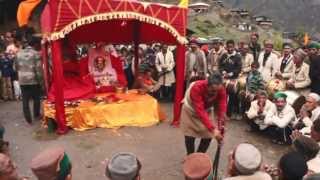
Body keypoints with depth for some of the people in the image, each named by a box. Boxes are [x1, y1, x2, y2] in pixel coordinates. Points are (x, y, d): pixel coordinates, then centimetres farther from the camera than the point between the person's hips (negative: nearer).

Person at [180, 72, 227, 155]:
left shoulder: (221, 90, -29)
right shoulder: (196, 88, -42)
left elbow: (222, 110, -28)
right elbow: (200, 111, -45)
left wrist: (220, 128, -39)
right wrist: (213, 129, -50)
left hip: (206, 110, 4)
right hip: (190, 110, -3)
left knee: (208, 136, 2)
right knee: (190, 136, 1)